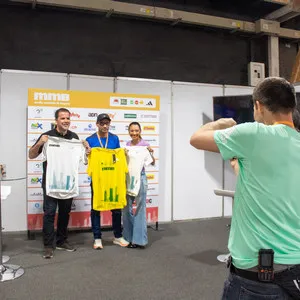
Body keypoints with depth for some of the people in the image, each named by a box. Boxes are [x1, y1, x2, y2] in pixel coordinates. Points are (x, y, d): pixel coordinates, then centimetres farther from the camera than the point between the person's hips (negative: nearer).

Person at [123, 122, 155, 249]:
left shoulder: (145, 144, -4)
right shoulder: (127, 144, 10)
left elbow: (152, 163, -2)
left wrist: (151, 152, -19)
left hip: (140, 177, -5)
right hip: (127, 177, 5)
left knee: (140, 208, -1)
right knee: (127, 208, 9)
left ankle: (140, 239, 7)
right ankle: (130, 238, 21)